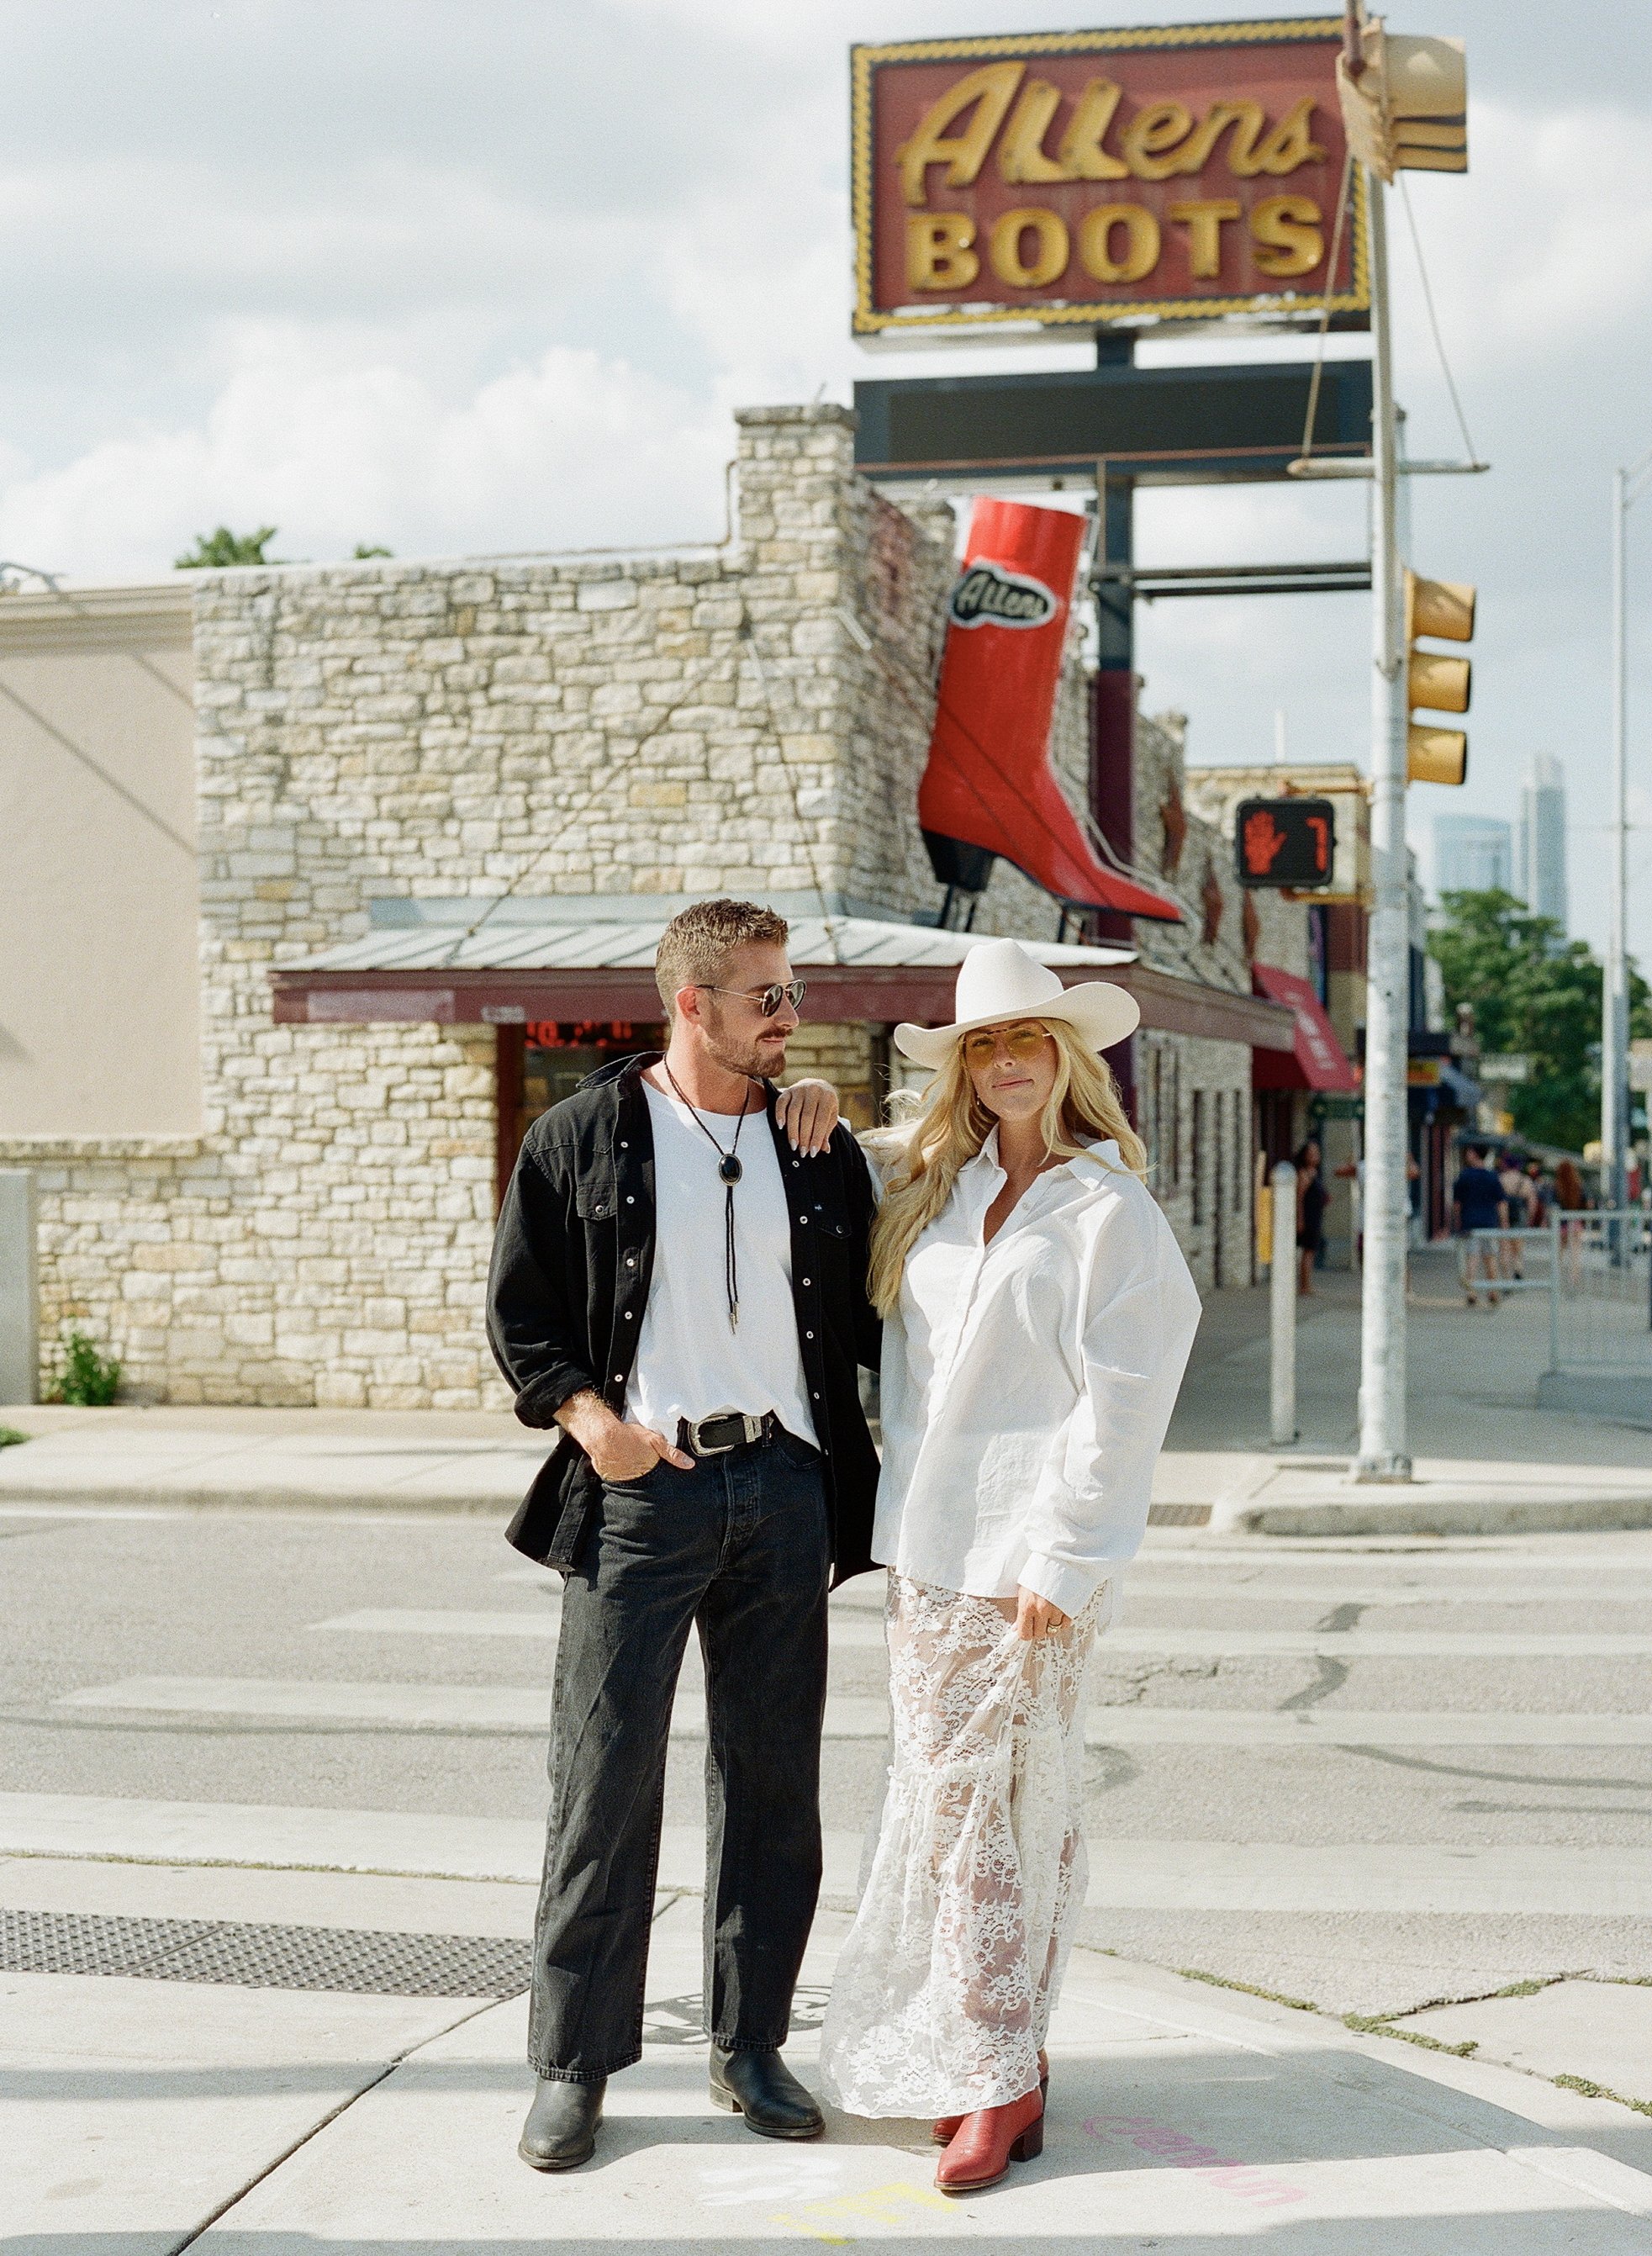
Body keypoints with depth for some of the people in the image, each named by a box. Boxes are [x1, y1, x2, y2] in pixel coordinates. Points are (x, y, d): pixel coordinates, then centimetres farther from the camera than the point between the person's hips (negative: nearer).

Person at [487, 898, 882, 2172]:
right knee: (607, 1778, -2)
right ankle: (574, 2066, 9)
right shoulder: (582, 1140, 2)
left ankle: (750, 2045, 21)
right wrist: (588, 1416, -11)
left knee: (772, 1779, 8)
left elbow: (867, 1314, 17)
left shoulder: (822, 1151, 11)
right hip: (640, 1490, -3)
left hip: (785, 1486, 3)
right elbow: (520, 1314, 2)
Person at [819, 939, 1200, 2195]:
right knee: (947, 1800, 7)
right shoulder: (934, 1186, 12)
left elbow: (1120, 1406, -10)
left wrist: (1064, 1562, -14)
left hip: (1029, 1560, -6)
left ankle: (997, 2076, 7)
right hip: (927, 1548, 6)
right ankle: (995, 2065, 17)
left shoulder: (1110, 1212, -5)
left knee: (1008, 1807, -3)